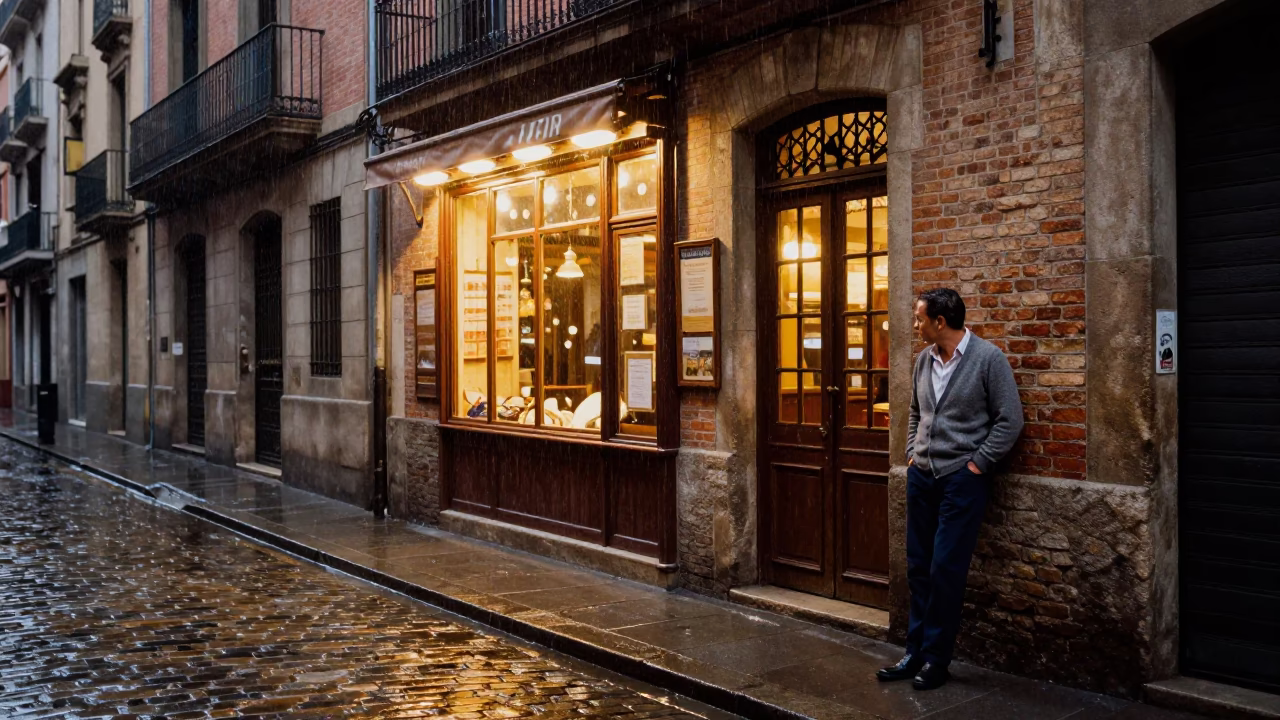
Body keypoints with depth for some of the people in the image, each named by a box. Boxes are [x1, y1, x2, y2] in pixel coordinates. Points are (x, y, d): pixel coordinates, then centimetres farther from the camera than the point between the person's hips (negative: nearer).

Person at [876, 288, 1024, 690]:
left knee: (945, 570, -4)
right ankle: (915, 653, 19)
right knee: (918, 567, 9)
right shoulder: (924, 360, 8)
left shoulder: (987, 358, -10)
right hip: (921, 476, 6)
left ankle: (936, 660, 7)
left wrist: (977, 463, -11)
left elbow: (1010, 420, -9)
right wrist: (912, 453, 10)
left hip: (962, 478, -6)